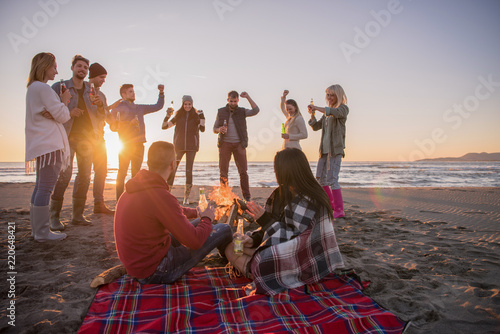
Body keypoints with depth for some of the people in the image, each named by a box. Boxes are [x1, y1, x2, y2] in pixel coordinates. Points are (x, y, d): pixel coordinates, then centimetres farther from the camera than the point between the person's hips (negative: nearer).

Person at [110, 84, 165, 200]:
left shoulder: (140, 108, 22)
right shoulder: (118, 108, 5)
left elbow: (158, 106, 27)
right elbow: (113, 127, -2)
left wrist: (161, 93, 18)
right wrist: (128, 123, -12)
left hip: (139, 145, 6)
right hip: (126, 145, -6)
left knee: (136, 173, 9)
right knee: (122, 173, -6)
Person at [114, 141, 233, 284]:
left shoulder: (133, 188, 2)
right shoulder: (160, 196, -30)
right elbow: (195, 241, -24)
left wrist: (195, 212, 24)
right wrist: (207, 219, -4)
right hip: (155, 273, -9)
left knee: (200, 223, 19)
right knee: (224, 229, -5)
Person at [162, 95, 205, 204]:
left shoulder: (196, 116, 7)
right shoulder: (178, 116, 10)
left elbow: (202, 129, -5)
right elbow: (164, 126, 7)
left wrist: (202, 117, -16)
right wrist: (168, 116, -7)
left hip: (191, 146, -1)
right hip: (179, 146, 1)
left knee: (189, 171, -4)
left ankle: (186, 197, 3)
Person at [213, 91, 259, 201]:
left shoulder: (242, 111, 8)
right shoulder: (221, 112, 10)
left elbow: (255, 111, -9)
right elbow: (214, 129, 11)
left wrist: (248, 97, -9)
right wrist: (219, 129, -12)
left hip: (239, 144, 0)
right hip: (225, 143, 1)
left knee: (243, 170, -3)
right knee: (223, 171, 1)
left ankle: (246, 196, 2)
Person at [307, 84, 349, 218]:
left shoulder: (343, 108, -1)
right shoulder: (327, 112, 20)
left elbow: (334, 112, -25)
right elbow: (316, 127, 17)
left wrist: (317, 108, -23)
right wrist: (312, 114, 1)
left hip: (335, 148, -8)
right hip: (324, 148, 8)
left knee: (332, 179, -14)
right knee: (321, 178, 12)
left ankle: (339, 210, -8)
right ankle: (331, 204, 28)